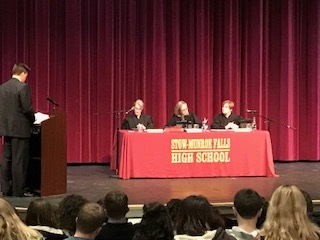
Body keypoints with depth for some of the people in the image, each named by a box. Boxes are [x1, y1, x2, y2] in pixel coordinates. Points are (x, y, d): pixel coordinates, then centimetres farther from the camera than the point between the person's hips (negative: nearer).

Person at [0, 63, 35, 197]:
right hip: (20, 129, -6)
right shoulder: (22, 87, -13)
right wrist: (33, 118, 3)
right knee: (19, 161, -2)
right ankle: (18, 191, 2)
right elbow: (27, 108, -16)